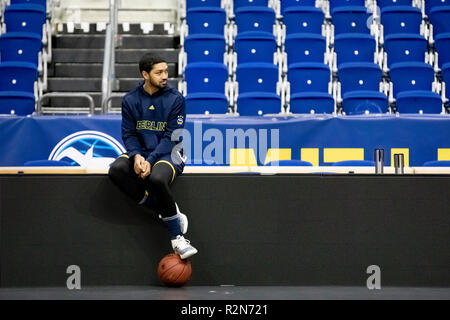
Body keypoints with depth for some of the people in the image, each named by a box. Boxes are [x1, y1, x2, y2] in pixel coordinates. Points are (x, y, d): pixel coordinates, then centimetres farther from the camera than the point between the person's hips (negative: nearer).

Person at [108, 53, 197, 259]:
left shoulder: (175, 99, -5)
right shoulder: (130, 100, 4)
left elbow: (171, 137, -10)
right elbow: (128, 134, 3)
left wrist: (150, 161, -23)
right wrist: (136, 156, -19)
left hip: (168, 153, -4)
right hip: (140, 152, 4)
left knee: (156, 178, -37)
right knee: (116, 170, -29)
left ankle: (177, 238, -23)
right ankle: (168, 212, -21)